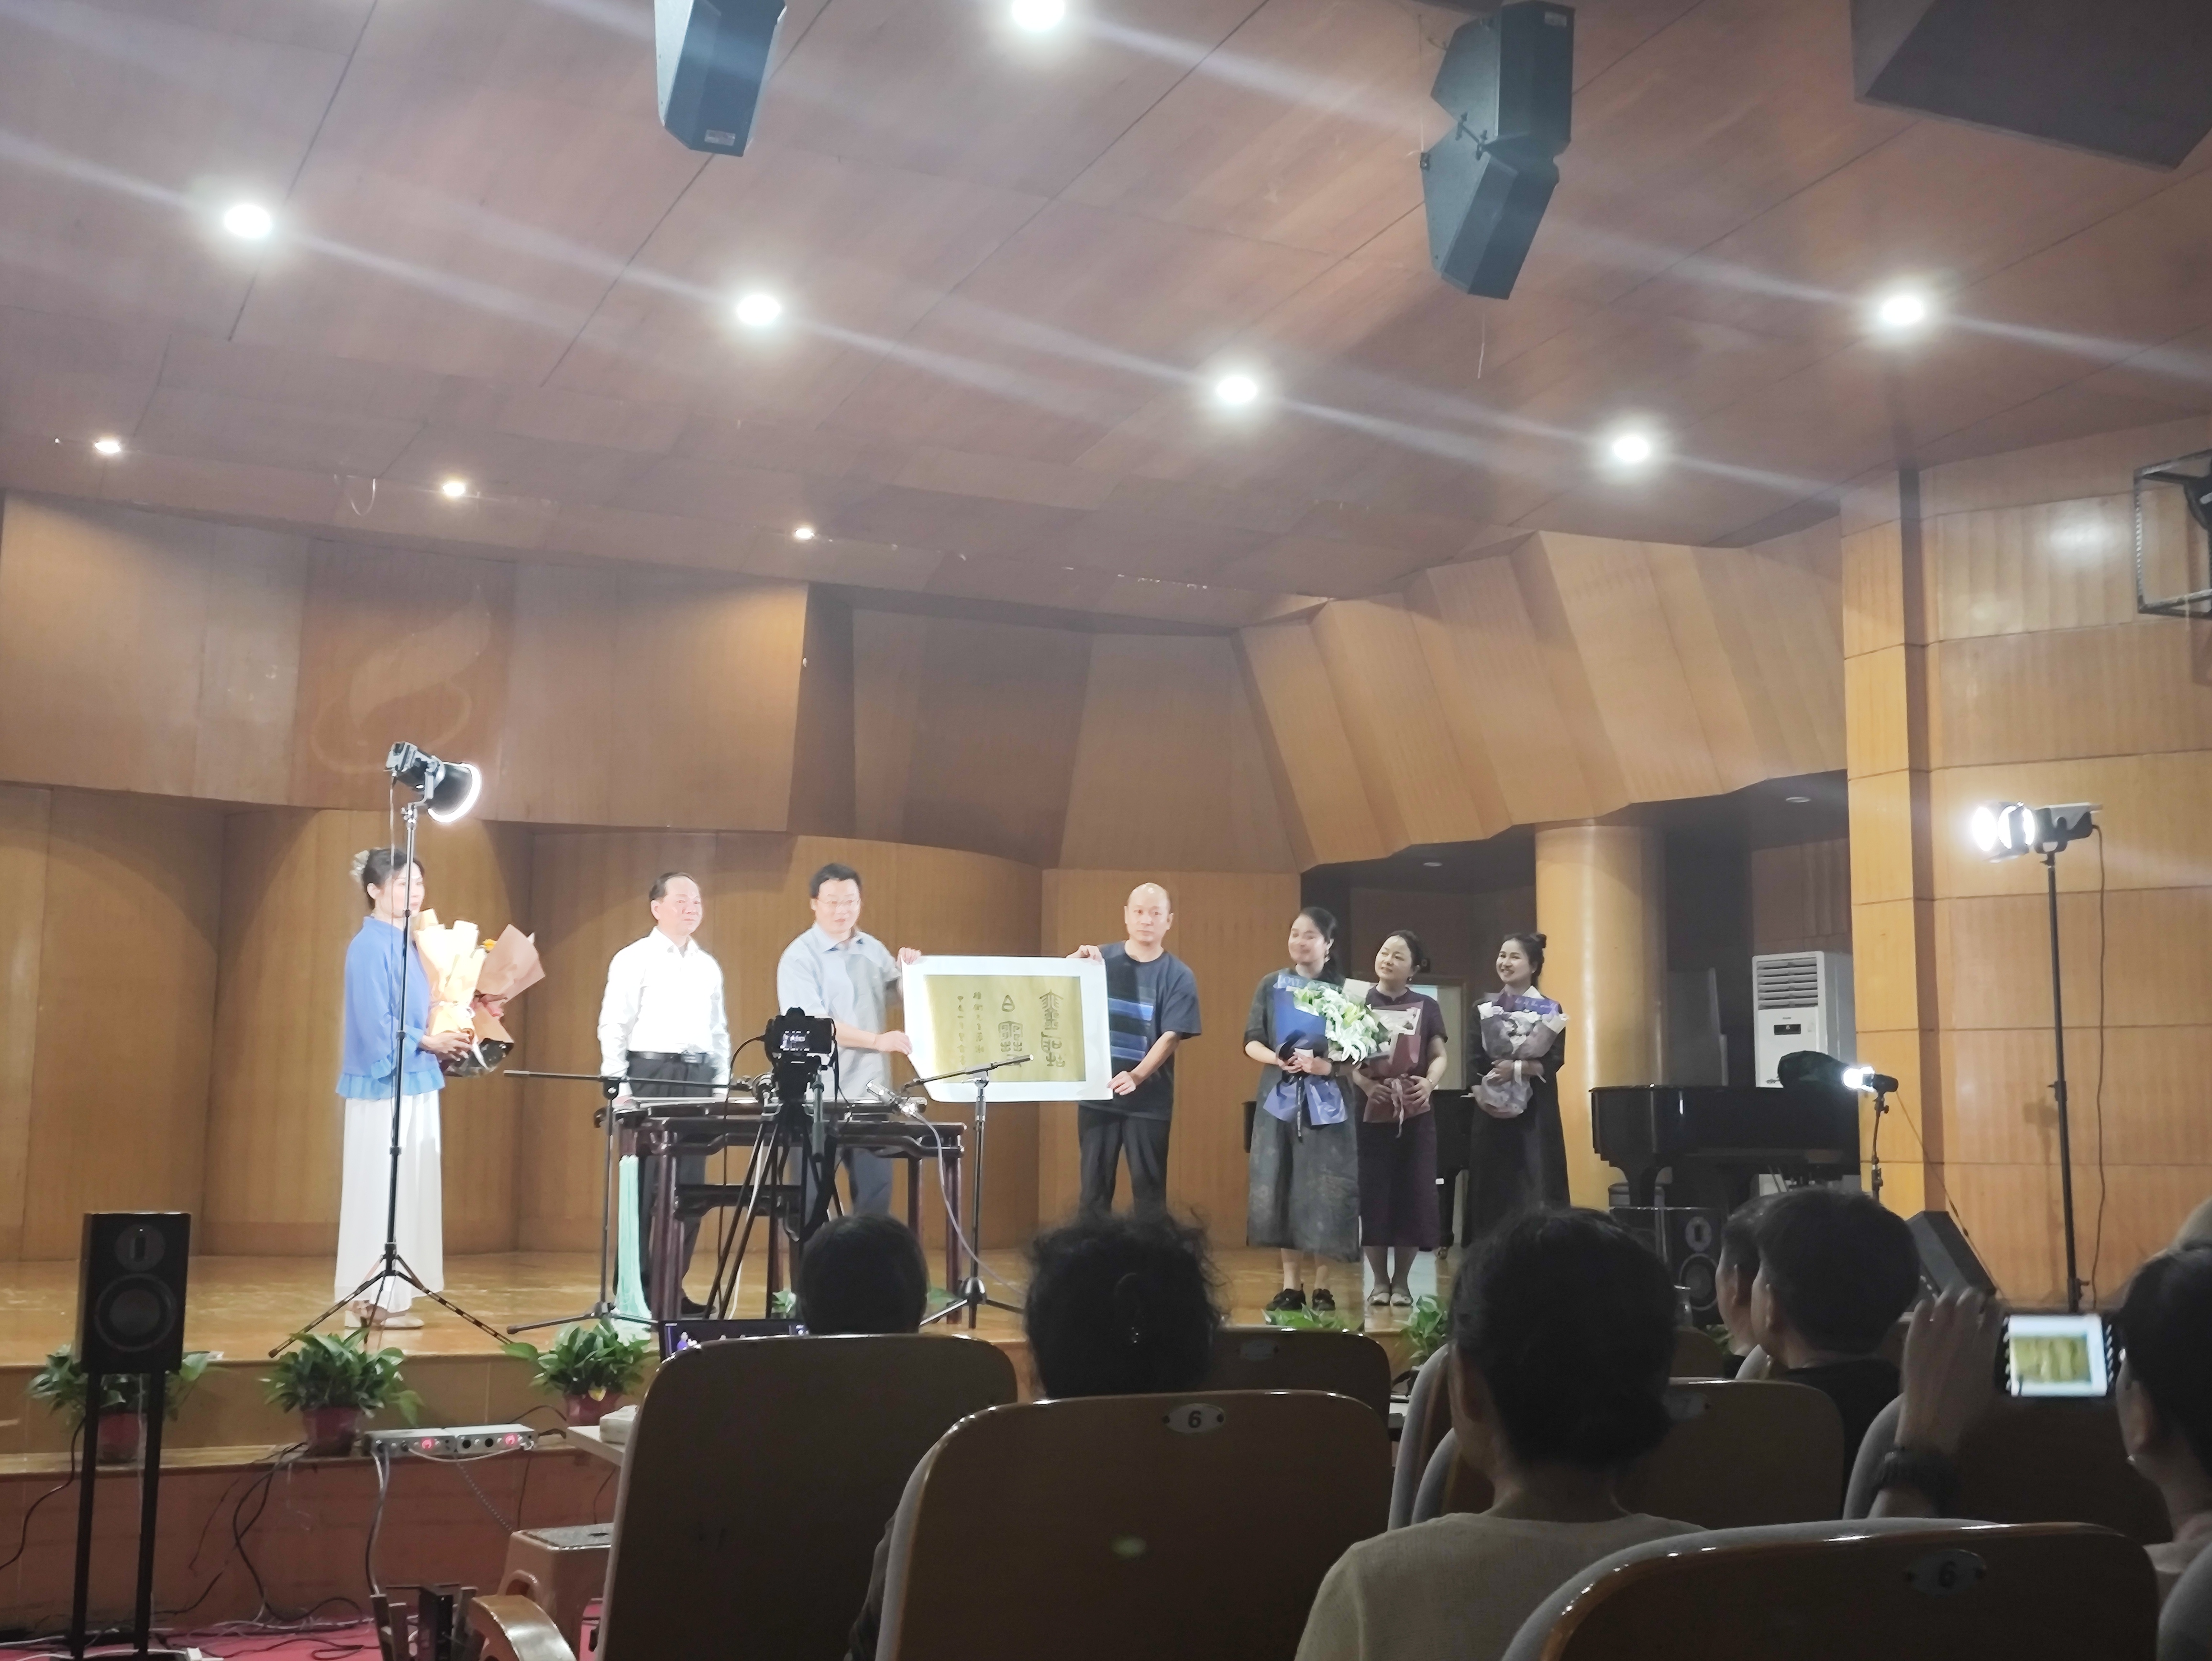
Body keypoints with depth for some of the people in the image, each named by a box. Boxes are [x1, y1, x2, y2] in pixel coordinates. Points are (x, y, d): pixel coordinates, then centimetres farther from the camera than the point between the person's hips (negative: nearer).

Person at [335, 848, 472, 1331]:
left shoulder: (405, 944, 14)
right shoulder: (371, 946, -12)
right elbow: (376, 1024, -17)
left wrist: (445, 1037, 4)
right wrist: (426, 1042, -12)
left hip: (414, 1084, 9)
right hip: (385, 1085, -9)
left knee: (407, 1189, 10)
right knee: (380, 1188, -4)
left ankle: (386, 1297, 15)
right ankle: (369, 1300, 3)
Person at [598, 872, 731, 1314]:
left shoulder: (709, 967, 16)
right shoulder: (634, 960, -1)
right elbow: (613, 1026, -6)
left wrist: (722, 1086, 10)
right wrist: (620, 1088, -13)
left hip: (698, 1078, 6)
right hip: (650, 1075, -5)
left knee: (690, 1187, 4)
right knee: (644, 1185, -5)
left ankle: (671, 1288, 11)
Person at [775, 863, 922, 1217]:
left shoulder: (873, 950, 11)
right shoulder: (800, 957, -7)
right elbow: (812, 1023, -18)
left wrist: (911, 972, -2)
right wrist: (877, 1040, -27)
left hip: (871, 1092, 5)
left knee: (876, 1189, 5)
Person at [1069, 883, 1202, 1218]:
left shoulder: (1178, 976, -2)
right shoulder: (1101, 959, 4)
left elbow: (1171, 1036, -10)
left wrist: (1137, 1076, -25)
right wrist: (1075, 960, -19)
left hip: (1148, 1101, -2)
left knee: (1149, 1189, 3)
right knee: (1094, 1187, 7)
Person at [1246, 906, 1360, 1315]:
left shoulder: (1344, 990, 0)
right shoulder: (1271, 985, 6)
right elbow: (1251, 1041, 4)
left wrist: (1326, 1065, -20)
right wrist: (1279, 1059, -15)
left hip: (1326, 1101, -2)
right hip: (1280, 1098, 2)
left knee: (1325, 1191, -3)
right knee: (1280, 1189, 1)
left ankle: (1321, 1286, 6)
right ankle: (1291, 1285, 9)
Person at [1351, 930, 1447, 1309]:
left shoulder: (1426, 1007, 6)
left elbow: (1440, 1056, 4)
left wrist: (1430, 1083, -16)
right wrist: (1364, 1084, -18)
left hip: (1415, 1115, 1)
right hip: (1370, 1113, -1)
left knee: (1413, 1195, 1)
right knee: (1373, 1196, -1)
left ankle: (1402, 1282, 13)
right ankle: (1380, 1281, 12)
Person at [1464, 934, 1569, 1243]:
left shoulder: (1550, 1011, 2)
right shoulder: (1484, 1009, 10)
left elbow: (1554, 1061, -7)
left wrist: (1517, 1068, -21)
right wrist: (1482, 1093, -13)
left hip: (1535, 1113, -2)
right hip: (1491, 1110, 2)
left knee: (1535, 1188, -5)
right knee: (1492, 1189, 1)